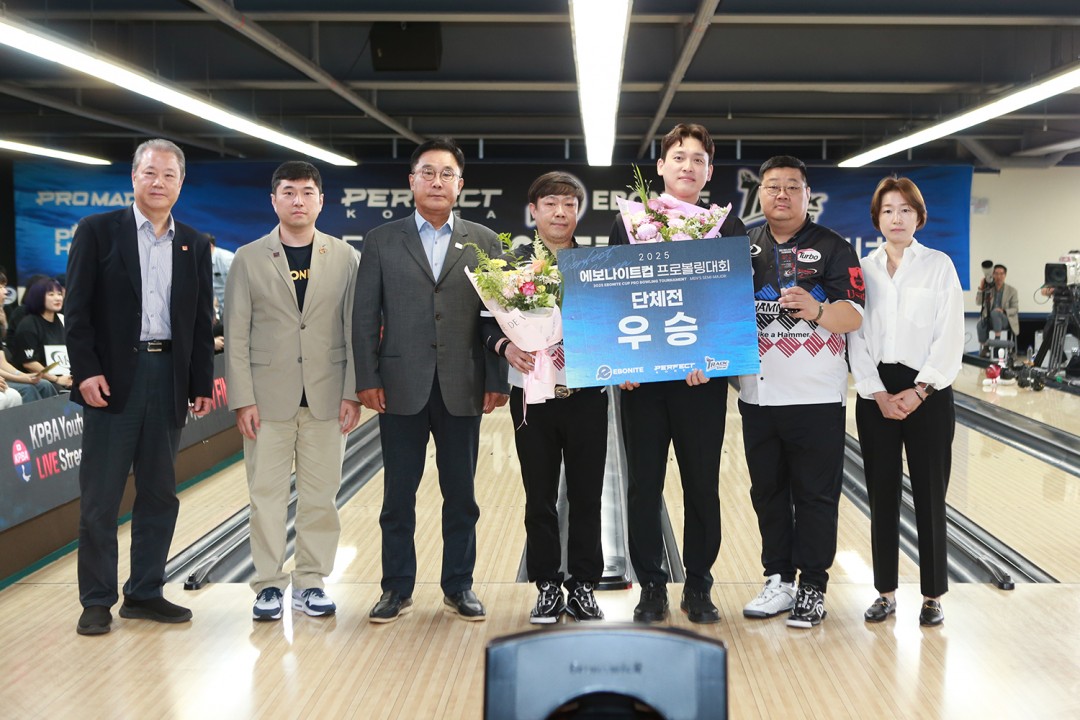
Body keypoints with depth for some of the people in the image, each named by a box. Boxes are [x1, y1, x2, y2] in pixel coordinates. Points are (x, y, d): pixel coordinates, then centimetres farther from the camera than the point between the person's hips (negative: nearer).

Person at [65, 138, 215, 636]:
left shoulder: (195, 245, 11)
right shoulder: (98, 232, 0)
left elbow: (202, 322, 11)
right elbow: (78, 309, -4)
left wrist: (203, 384, 7)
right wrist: (86, 371, -13)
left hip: (169, 378, 4)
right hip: (113, 378, -3)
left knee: (159, 496, 9)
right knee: (100, 498, 1)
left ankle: (145, 593, 20)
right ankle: (97, 601, 10)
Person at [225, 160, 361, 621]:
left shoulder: (345, 258, 4)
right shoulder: (249, 259, 2)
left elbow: (356, 330, 3)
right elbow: (236, 336, 0)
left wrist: (352, 393, -4)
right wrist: (242, 400, -6)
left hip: (326, 398, 1)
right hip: (269, 397, 0)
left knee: (320, 497, 6)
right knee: (266, 496, 4)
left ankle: (310, 583, 18)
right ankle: (269, 586, 14)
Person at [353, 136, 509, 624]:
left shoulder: (485, 243, 7)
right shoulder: (381, 242, 5)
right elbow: (365, 317, 3)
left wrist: (497, 382, -1)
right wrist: (367, 380, -4)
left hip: (462, 389, 1)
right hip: (401, 388, 0)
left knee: (460, 494, 9)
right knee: (398, 494, 7)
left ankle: (459, 586, 21)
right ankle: (397, 588, 19)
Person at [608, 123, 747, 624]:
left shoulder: (728, 228, 5)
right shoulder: (629, 224, 7)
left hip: (703, 379, 0)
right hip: (641, 377, 1)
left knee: (703, 487, 6)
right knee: (643, 487, 6)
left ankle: (698, 587, 20)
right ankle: (651, 587, 18)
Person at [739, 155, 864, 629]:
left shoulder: (832, 248, -1)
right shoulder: (742, 248, 10)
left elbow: (854, 316, -9)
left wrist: (816, 310, -29)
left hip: (817, 397, -4)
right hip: (758, 395, 4)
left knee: (815, 496, 2)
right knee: (768, 493, 11)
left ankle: (812, 587, 12)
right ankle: (779, 580, 22)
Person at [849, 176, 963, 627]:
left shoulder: (939, 266, 1)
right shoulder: (862, 270, 6)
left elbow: (950, 338, -5)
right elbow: (856, 338, 1)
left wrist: (920, 391, -13)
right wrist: (878, 394, -9)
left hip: (927, 392, -2)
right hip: (875, 394, 2)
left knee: (929, 495, 1)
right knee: (882, 494, 5)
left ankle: (933, 595, 13)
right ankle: (886, 592, 16)